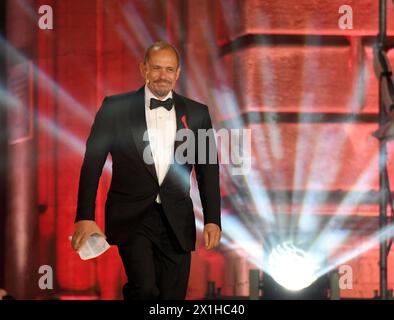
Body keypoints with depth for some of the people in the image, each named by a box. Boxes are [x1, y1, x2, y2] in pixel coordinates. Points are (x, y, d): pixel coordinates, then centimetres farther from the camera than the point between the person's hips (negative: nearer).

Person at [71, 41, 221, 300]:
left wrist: (213, 220, 0)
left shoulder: (196, 113, 8)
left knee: (173, 295, 4)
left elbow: (208, 170, 9)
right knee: (145, 289, -22)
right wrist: (85, 217, -7)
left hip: (176, 223, 3)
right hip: (131, 219, -3)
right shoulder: (115, 107, 1)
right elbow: (92, 163, 0)